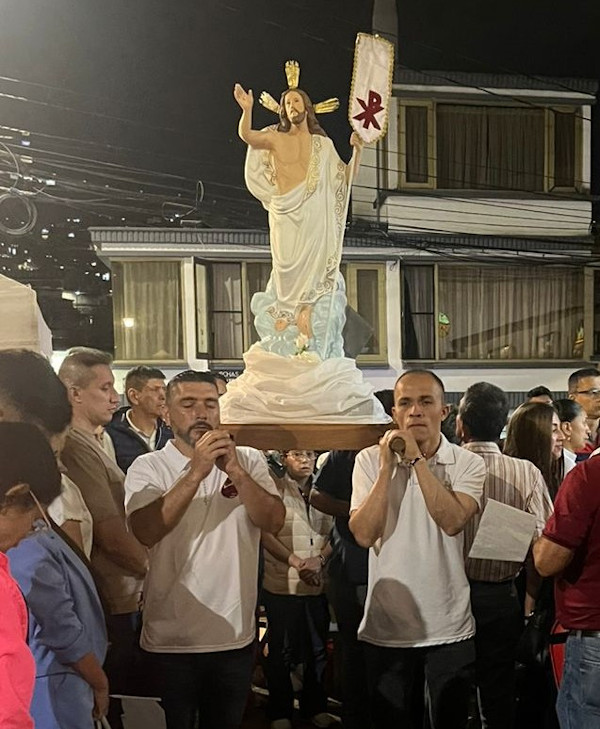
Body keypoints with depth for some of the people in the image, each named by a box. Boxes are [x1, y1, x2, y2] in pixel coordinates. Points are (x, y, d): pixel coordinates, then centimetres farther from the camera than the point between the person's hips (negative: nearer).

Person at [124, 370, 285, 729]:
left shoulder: (250, 461, 2)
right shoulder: (148, 467, -6)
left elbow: (274, 521, -11)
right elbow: (147, 531, -22)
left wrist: (235, 470, -23)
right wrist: (196, 471, -27)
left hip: (235, 635, 3)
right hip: (170, 639, -2)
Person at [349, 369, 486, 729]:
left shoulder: (469, 464, -5)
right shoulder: (370, 460, -3)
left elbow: (452, 522, -22)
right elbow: (364, 534, -13)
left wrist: (417, 459, -20)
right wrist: (388, 466, -16)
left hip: (450, 628, 0)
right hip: (386, 627, 0)